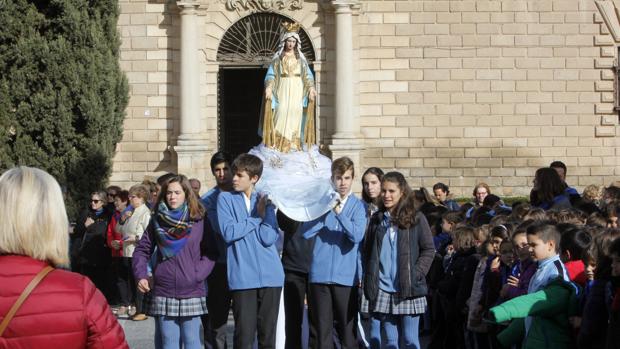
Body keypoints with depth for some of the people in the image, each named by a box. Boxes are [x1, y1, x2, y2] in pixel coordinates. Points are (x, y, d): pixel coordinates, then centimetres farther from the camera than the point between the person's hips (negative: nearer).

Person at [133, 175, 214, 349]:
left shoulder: (199, 220, 1)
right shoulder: (157, 220, 8)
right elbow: (142, 250, 11)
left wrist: (197, 274, -12)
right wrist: (141, 276, -3)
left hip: (192, 293, -2)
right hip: (163, 294, 2)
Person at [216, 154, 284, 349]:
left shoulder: (265, 201, 11)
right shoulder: (226, 199, 5)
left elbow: (269, 238, -3)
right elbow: (228, 232, -11)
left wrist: (263, 212, -5)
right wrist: (258, 218, -3)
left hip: (270, 275, 2)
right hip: (243, 277, -2)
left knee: (268, 333, 7)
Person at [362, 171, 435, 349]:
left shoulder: (416, 219, 0)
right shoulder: (377, 219, 11)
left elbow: (429, 249, 1)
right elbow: (367, 252, 15)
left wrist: (416, 274, -10)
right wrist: (368, 280, 5)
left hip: (409, 290, -3)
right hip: (383, 291, 3)